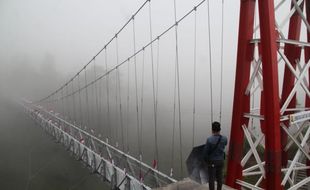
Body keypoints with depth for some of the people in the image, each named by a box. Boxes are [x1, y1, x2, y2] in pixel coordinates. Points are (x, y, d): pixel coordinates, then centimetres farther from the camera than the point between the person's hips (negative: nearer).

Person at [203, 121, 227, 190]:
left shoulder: (209, 139, -25)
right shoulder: (224, 139, -11)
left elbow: (205, 151, -15)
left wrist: (206, 160, 1)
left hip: (212, 161, -4)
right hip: (221, 160, 4)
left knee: (211, 178, 7)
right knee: (219, 177, 17)